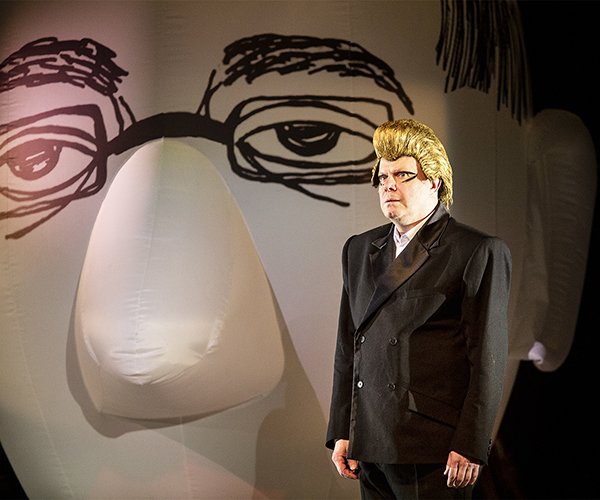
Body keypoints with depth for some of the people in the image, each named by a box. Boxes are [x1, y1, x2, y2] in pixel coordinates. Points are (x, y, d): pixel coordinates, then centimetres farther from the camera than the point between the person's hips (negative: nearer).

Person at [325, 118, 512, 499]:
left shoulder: (481, 252, -3)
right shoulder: (359, 250, 15)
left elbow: (488, 360, -7)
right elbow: (347, 348, 15)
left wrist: (470, 446, -12)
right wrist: (342, 433, 10)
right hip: (371, 447, 5)